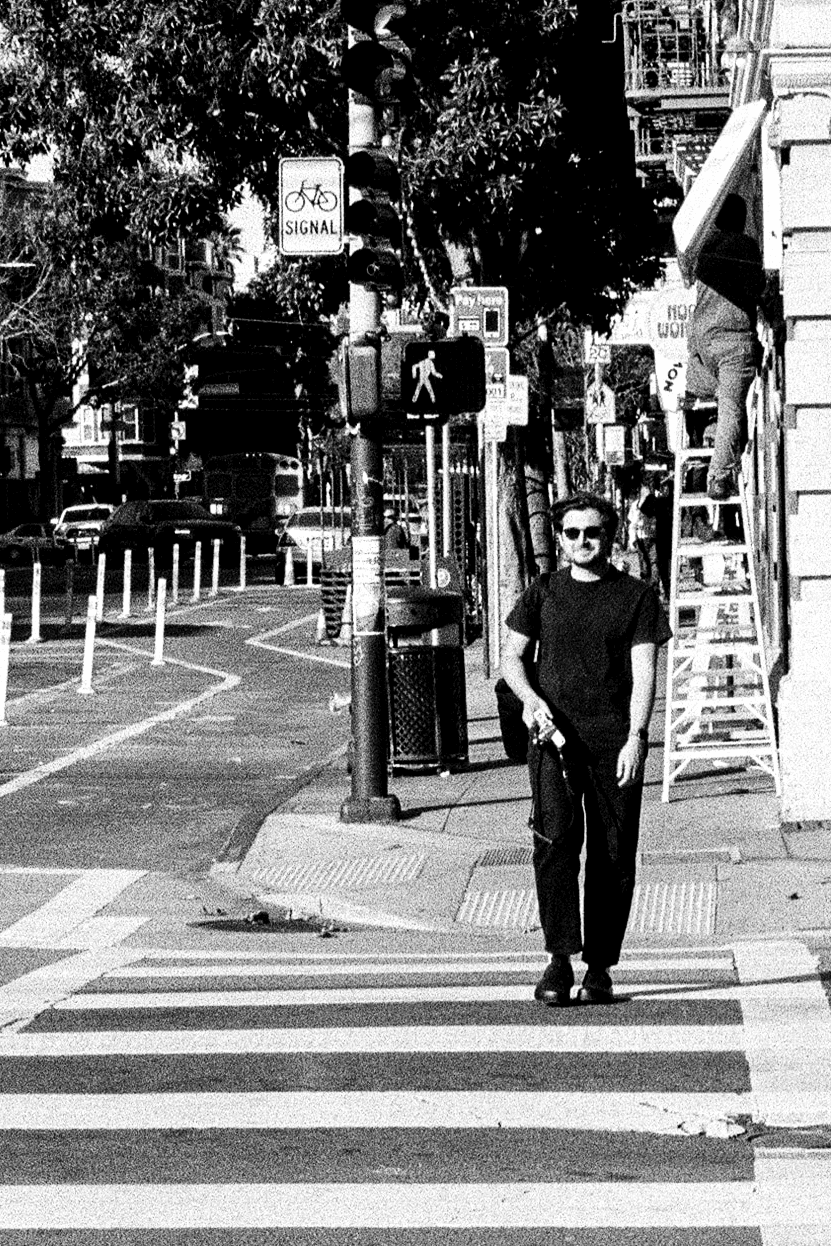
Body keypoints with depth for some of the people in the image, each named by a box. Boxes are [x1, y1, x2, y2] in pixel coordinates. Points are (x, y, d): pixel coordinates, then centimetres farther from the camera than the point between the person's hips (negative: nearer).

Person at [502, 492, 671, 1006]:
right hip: (553, 738, 0)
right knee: (556, 841, -16)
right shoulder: (543, 593, 11)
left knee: (613, 857, 1)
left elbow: (644, 674, -1)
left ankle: (600, 968, 10)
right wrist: (530, 697, -8)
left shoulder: (636, 596, 6)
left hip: (615, 742, 0)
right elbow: (512, 658, 14)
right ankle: (560, 959, -16)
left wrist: (635, 738, -13)